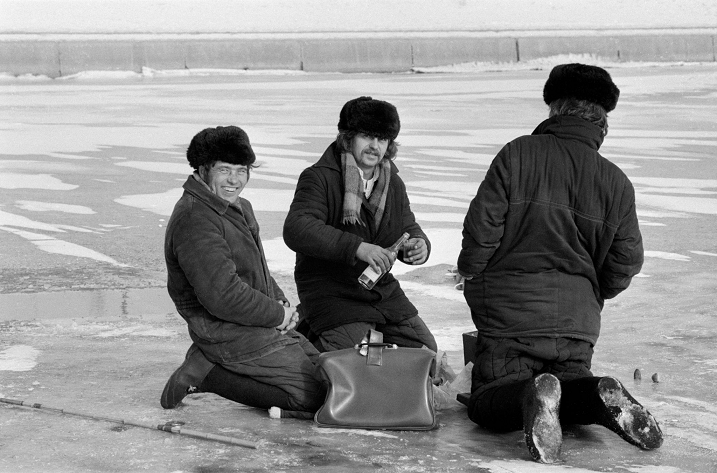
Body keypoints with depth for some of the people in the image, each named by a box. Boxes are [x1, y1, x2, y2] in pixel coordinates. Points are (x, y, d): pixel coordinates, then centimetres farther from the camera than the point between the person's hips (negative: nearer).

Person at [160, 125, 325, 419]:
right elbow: (222, 296, -26)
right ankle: (208, 375, -6)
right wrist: (277, 314, -15)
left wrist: (280, 301, 4)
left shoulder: (239, 208, 14)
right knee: (316, 395, -12)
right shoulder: (195, 221, -20)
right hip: (233, 338, -10)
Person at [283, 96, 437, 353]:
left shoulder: (393, 184, 10)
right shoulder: (319, 178, -13)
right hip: (331, 293, -7)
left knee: (425, 349, 7)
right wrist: (356, 247, -39)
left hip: (383, 290, 7)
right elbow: (296, 230, -28)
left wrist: (418, 245, -11)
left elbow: (409, 228, 17)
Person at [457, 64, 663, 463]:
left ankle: (530, 395, -30)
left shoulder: (518, 154, -7)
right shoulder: (617, 182, 3)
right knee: (572, 378, 21)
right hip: (577, 318, 3)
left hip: (512, 308, -3)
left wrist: (470, 272, 11)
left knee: (486, 403, 6)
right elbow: (625, 262, 5)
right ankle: (600, 398, -16)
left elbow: (482, 226, -9)